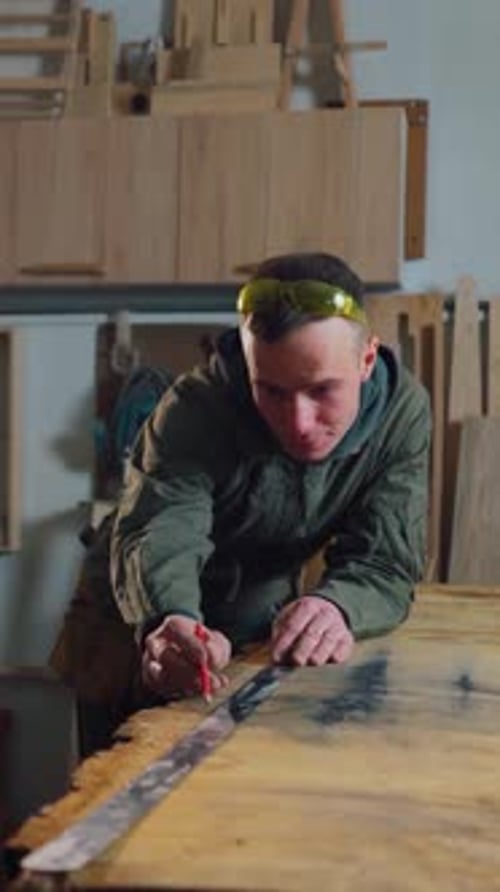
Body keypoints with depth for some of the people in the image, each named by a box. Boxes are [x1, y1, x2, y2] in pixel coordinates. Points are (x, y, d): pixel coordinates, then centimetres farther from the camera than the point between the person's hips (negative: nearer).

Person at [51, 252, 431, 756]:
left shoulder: (403, 412, -17)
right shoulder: (197, 407, -25)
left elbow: (384, 563, -20)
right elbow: (158, 535, -37)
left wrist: (337, 606, -45)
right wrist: (167, 625, -61)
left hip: (260, 632, 3)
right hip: (134, 629, -3)